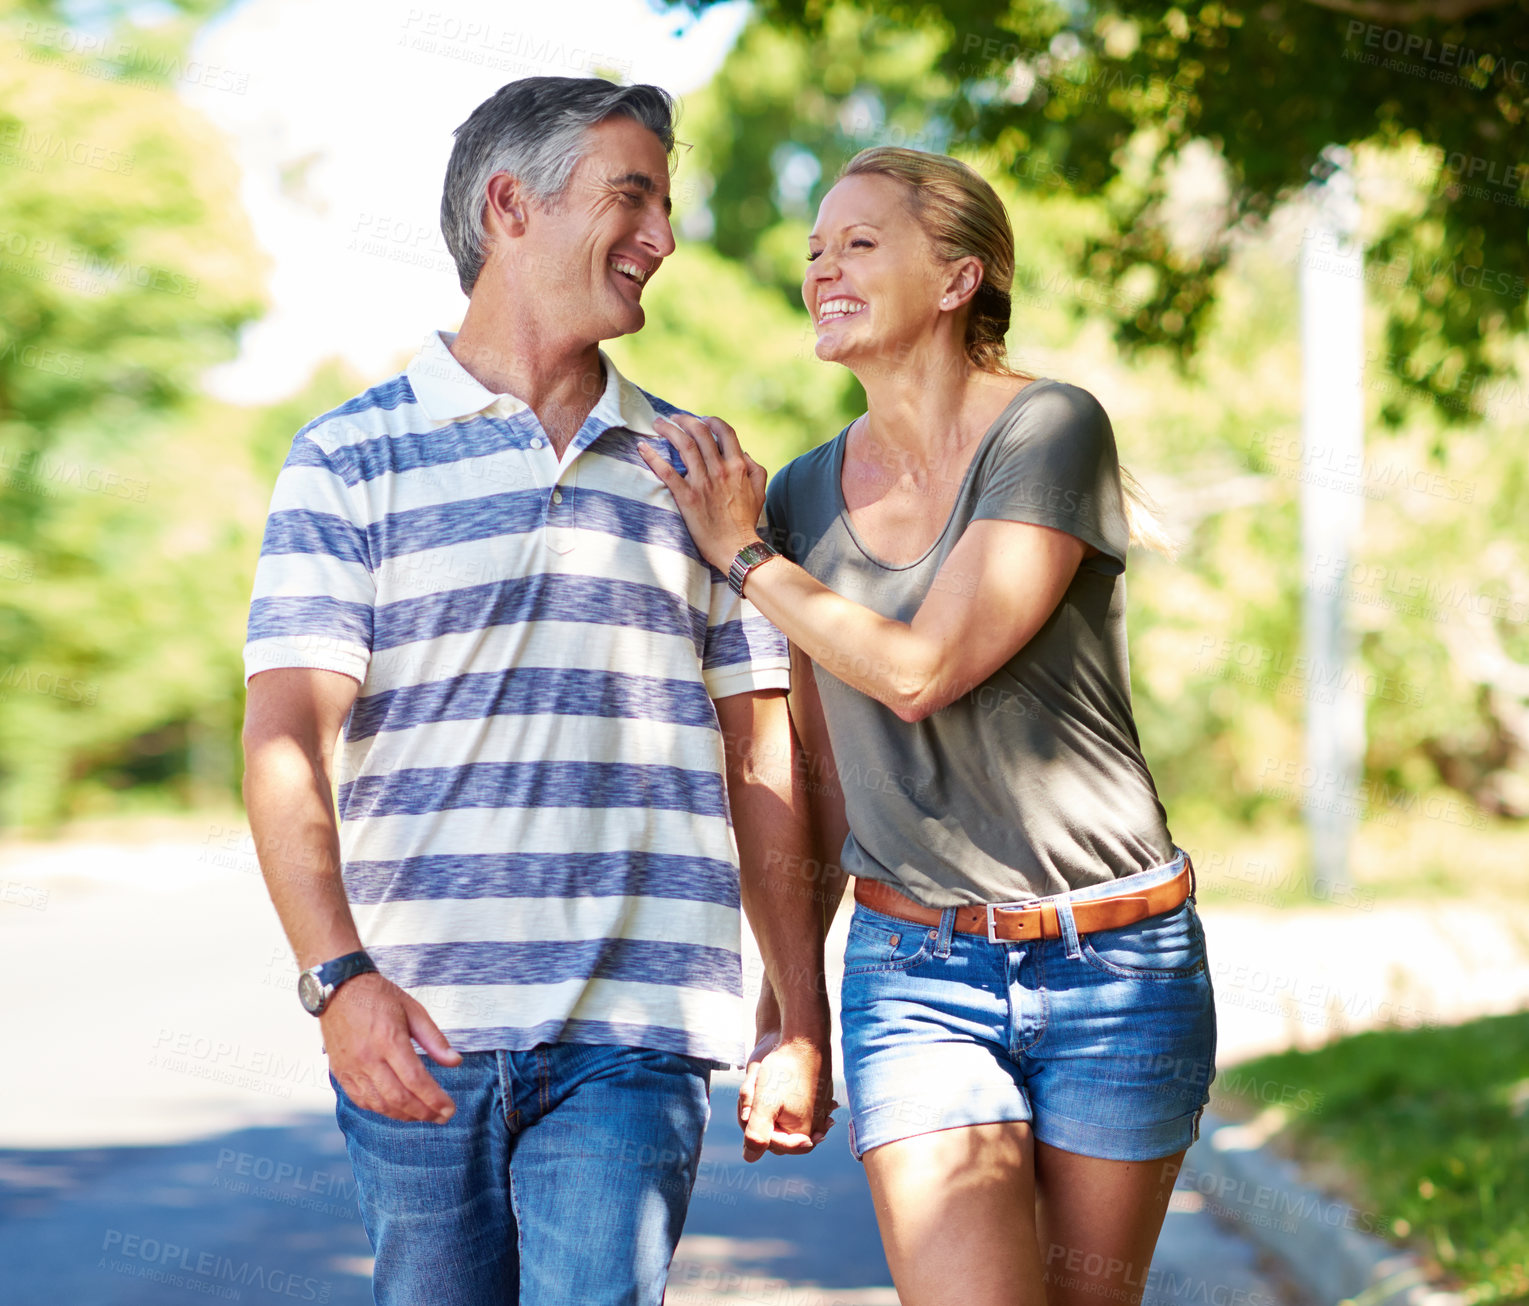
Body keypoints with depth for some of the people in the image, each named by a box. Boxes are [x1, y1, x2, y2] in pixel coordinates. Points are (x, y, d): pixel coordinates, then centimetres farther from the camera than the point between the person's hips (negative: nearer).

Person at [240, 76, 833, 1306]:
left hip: (640, 1033, 1)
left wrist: (805, 1024, 13)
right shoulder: (353, 457, 5)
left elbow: (759, 764, 16)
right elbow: (286, 742, -5)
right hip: (416, 1028, -1)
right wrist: (338, 975, -20)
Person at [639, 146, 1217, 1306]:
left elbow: (920, 671, -19)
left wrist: (744, 556, -7)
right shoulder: (801, 496, 5)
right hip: (914, 967, 3)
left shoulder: (1052, 430, -10)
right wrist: (784, 993, 16)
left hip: (1115, 956, -3)